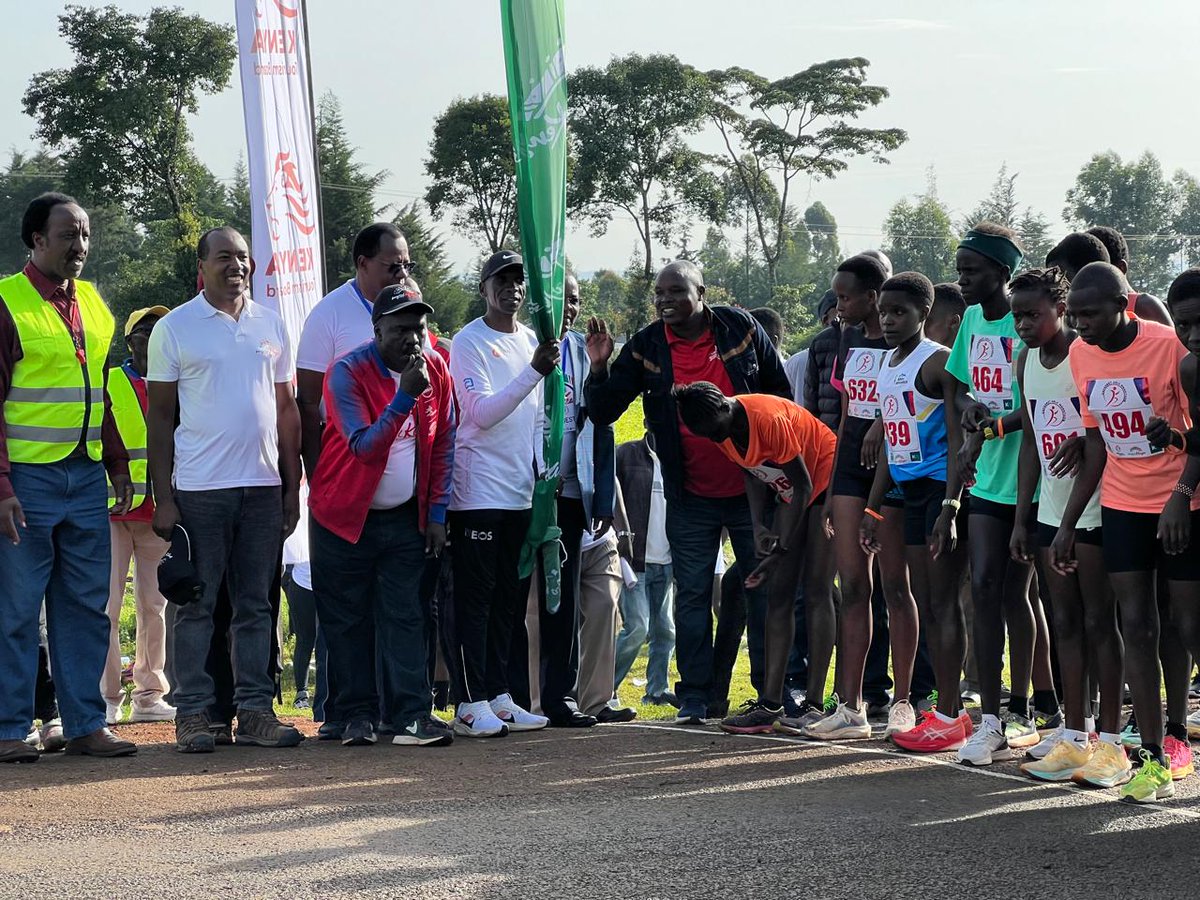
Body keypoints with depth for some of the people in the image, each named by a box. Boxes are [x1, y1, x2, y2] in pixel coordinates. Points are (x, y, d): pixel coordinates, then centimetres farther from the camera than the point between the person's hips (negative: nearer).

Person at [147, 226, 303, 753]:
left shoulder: (270, 325, 11)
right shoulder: (174, 328, 0)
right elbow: (160, 417, 0)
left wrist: (292, 486, 10)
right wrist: (163, 497, -6)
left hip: (263, 486, 4)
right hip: (199, 488, -4)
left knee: (256, 605, 6)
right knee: (197, 605, -1)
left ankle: (254, 709, 10)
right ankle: (192, 711, 3)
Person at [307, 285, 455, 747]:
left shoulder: (435, 369, -2)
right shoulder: (347, 373, -17)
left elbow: (443, 444, 7)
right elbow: (363, 447, -27)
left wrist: (437, 513, 4)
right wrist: (404, 397, -37)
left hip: (405, 516, 3)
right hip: (344, 516, -3)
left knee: (405, 615, -3)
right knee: (348, 619, 1)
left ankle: (411, 715, -6)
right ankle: (358, 715, 7)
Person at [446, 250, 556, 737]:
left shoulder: (531, 340, 15)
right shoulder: (469, 342, -8)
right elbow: (481, 413, -18)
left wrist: (540, 468, 15)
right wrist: (534, 372, -25)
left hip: (521, 491, 7)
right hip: (478, 490, -7)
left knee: (509, 599, 9)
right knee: (473, 596, -6)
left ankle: (499, 696, 15)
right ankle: (470, 703, -5)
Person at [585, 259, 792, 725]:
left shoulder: (741, 329, -3)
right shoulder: (646, 348, -3)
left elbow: (781, 397, 7)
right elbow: (603, 411, -5)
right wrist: (599, 368, -23)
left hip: (752, 489, 0)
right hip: (690, 498, 0)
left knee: (765, 590, 6)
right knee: (692, 595, 3)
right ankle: (694, 697, 9)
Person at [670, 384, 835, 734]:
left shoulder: (770, 419, -30)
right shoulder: (722, 429, -7)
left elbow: (802, 485, -22)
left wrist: (781, 549, -19)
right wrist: (760, 527, -8)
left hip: (827, 481, -8)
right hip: (791, 494, 8)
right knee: (778, 595, 1)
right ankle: (770, 702, -1)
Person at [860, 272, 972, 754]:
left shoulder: (938, 362, -11)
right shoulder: (886, 365, 16)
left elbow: (958, 439, -16)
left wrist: (950, 508, -23)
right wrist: (872, 508, 19)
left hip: (941, 487, -9)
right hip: (909, 491, 9)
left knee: (943, 602, -7)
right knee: (924, 605, 9)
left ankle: (948, 715, -4)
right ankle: (947, 709, 14)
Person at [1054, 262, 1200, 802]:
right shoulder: (1081, 356, 0)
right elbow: (1097, 439, 9)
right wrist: (1069, 523, 8)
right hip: (1122, 506, 5)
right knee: (1137, 626, -1)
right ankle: (1156, 757, -1)